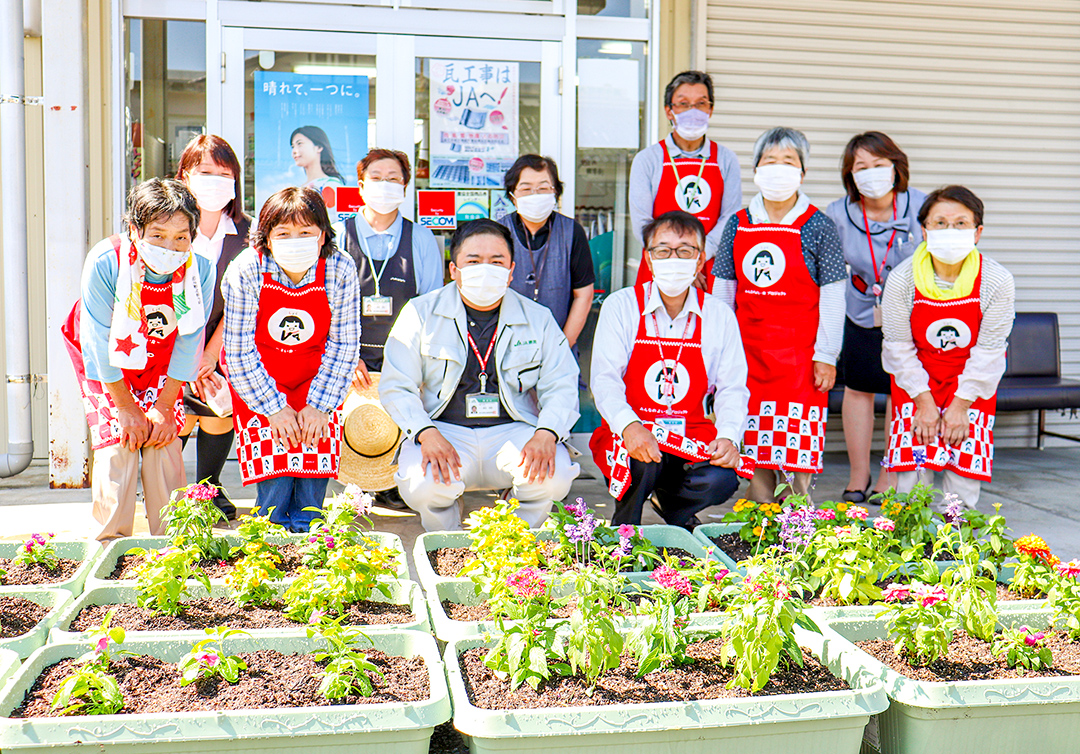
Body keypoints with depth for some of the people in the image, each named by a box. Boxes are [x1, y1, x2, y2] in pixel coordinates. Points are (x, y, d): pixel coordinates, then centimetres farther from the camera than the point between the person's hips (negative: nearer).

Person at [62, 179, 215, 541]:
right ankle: (111, 539, 2)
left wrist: (165, 406, -11)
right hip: (105, 366, -1)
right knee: (116, 444, -12)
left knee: (164, 441, -8)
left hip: (161, 366, 2)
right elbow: (99, 342, -22)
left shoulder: (200, 269, -24)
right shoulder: (104, 263, -30)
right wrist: (125, 408, -17)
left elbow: (189, 342, -13)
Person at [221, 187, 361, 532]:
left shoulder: (341, 269, -18)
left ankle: (305, 533, 15)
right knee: (274, 482, -10)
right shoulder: (246, 271, -23)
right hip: (257, 380, -1)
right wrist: (273, 407, -16)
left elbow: (343, 345, -9)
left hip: (316, 379, 2)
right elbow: (239, 351, -16)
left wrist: (319, 405, -13)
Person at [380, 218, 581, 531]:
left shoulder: (538, 319, 9)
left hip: (513, 431, 1)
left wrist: (546, 434, -18)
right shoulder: (421, 314, 5)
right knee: (422, 486, -32)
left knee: (554, 476, -29)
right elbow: (396, 387, 0)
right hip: (444, 429, -1)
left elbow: (562, 388, 4)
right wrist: (426, 433, -19)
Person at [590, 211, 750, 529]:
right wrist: (630, 426, -32)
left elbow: (732, 389, 1)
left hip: (692, 436, 3)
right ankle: (624, 526, -1)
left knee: (722, 479, -26)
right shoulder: (621, 306, -3)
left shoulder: (719, 315, 4)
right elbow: (604, 379, -13)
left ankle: (674, 507, 12)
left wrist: (728, 437, -20)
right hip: (629, 433, -2)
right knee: (643, 459, -36)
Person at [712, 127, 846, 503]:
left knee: (796, 444, -4)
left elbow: (832, 298, -1)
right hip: (748, 344, 4)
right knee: (755, 442, 8)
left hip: (799, 351, -3)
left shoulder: (819, 227, -2)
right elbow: (723, 290, 12)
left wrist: (826, 355, -5)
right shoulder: (738, 224, 7)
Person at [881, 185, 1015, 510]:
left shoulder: (998, 281, -17)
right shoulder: (902, 279, -17)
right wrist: (925, 402, -13)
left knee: (964, 471, -4)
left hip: (972, 382, 0)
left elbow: (988, 351, -11)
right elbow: (899, 348, -10)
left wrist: (960, 405, -13)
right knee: (913, 470, -7)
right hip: (916, 382, 0)